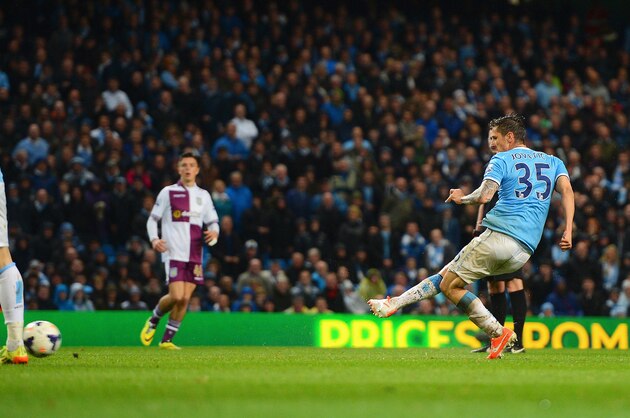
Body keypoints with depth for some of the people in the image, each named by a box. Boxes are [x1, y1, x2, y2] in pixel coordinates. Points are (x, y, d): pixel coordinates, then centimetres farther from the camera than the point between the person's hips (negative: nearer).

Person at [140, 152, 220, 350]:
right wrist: (154, 239, -14)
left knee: (185, 298, -2)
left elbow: (213, 222, 17)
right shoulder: (168, 192, 3)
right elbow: (152, 220, 4)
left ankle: (167, 339, 8)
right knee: (176, 296, -15)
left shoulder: (203, 195, 14)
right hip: (173, 253, -4)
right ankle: (153, 320, 13)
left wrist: (214, 232, -7)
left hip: (195, 256, 4)